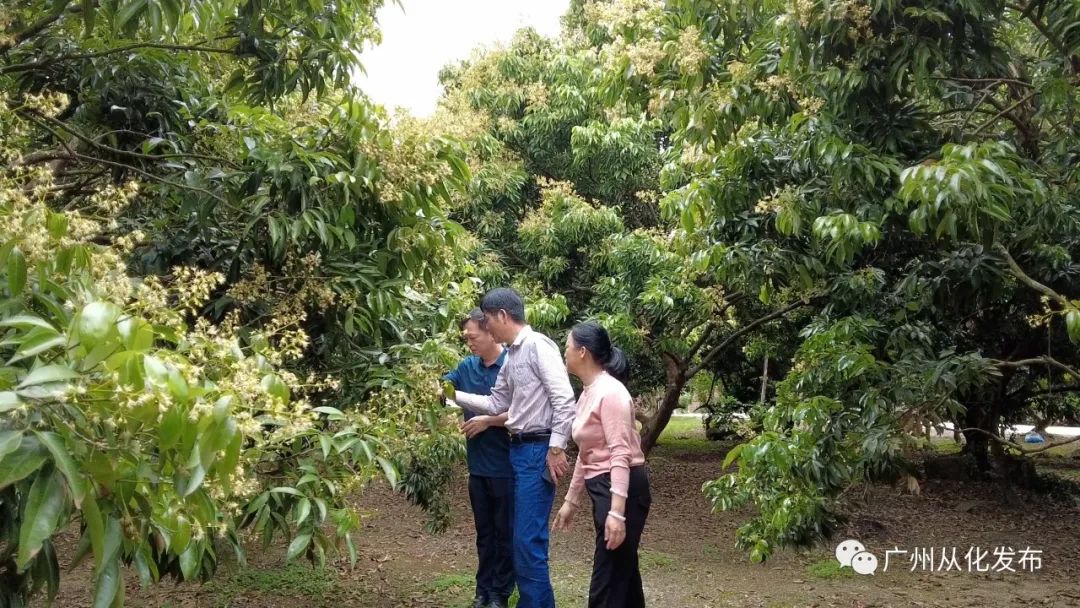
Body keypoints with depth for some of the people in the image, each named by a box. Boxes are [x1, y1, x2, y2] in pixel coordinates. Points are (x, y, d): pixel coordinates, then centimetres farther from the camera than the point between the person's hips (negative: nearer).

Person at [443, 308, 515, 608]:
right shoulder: (467, 366, 5)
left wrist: (488, 420, -18)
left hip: (505, 466, -5)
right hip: (478, 466, 6)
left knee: (505, 532, 9)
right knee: (484, 532, 16)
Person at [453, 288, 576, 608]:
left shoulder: (538, 345, -13)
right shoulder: (510, 356, 15)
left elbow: (564, 400, -18)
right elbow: (496, 404, 20)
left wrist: (556, 449, -19)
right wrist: (453, 395, 16)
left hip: (538, 450, -9)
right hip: (519, 449, 9)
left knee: (528, 539, -7)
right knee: (525, 536, 15)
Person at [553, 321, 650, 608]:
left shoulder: (610, 392, -16)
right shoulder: (588, 392, 13)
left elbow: (620, 455, -22)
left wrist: (616, 511, -28)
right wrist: (571, 500, 20)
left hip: (623, 490, -10)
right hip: (603, 488, 10)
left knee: (607, 581, -4)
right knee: (621, 572, 18)